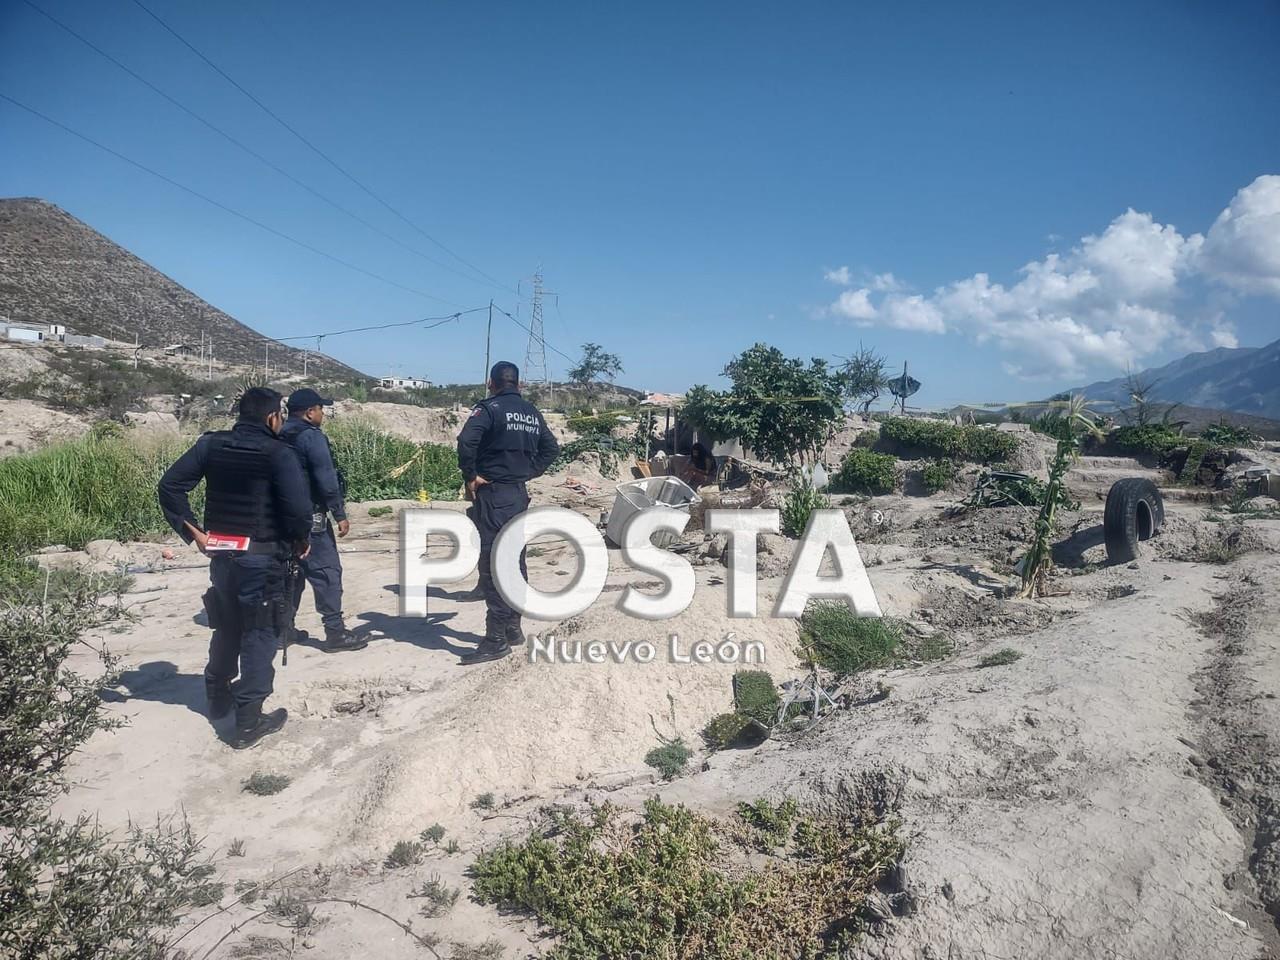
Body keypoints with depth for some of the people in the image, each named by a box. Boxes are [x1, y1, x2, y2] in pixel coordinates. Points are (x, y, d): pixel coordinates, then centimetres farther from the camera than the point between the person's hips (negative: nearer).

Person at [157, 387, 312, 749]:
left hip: (221, 555, 6)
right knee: (260, 635, 5)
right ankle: (249, 720, 8)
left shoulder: (211, 444, 3)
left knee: (227, 627, 25)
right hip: (261, 558, -6)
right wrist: (300, 541, -6)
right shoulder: (278, 453, -14)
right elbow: (298, 506, -25)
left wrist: (193, 532, 3)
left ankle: (218, 697, 42)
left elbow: (169, 486, 0)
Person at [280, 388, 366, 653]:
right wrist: (340, 515, -14)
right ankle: (335, 632, -3)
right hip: (310, 516, -8)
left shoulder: (279, 437, 10)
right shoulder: (312, 437, -14)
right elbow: (327, 480, -19)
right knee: (326, 571, -3)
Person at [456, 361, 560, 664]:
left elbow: (467, 440, -25)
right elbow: (551, 447, 21)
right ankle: (513, 628, 25)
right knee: (515, 562, 16)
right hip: (519, 494, 8)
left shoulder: (490, 408, -10)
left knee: (492, 567, -6)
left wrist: (470, 477, -14)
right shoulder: (532, 413, 12)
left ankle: (496, 641, -5)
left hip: (492, 494, -7)